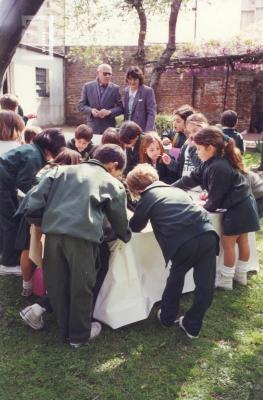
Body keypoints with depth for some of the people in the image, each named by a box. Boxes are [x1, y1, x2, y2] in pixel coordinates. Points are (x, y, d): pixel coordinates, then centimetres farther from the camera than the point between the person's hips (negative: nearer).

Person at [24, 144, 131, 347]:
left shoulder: (64, 170, 24)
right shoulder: (113, 184, 16)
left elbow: (38, 196, 14)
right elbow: (119, 219, 23)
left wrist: (39, 222, 21)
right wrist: (126, 237, 42)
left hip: (53, 231, 4)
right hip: (82, 234, -4)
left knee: (57, 284, 18)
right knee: (81, 286, 13)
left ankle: (65, 329, 36)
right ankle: (79, 334, 29)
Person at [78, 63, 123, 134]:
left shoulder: (115, 88, 3)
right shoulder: (87, 86, 4)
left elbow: (120, 108, 3)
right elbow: (81, 105, 6)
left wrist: (109, 112, -16)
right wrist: (91, 110, -14)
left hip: (109, 128, 0)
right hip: (92, 127, 0)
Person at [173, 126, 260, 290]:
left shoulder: (219, 167, -28)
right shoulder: (213, 162, 3)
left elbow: (215, 198, -20)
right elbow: (192, 179, 7)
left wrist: (204, 208, -1)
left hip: (238, 209, -10)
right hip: (243, 206, 10)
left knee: (227, 243, 4)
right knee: (242, 240, 20)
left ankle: (226, 280, 20)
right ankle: (241, 275, 37)